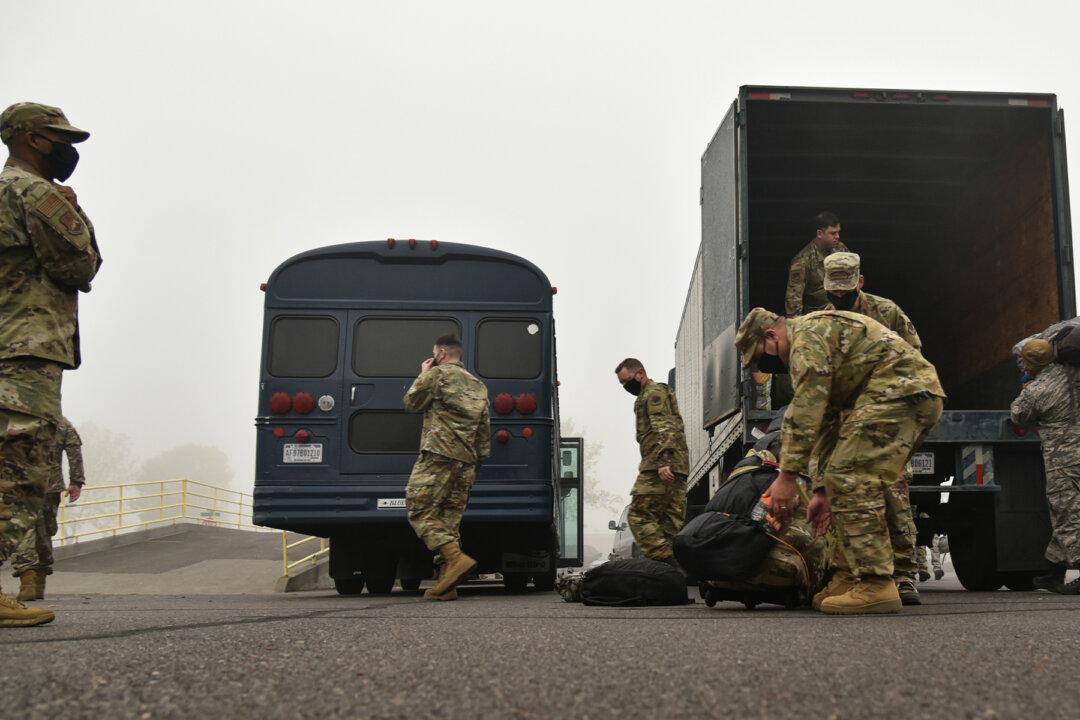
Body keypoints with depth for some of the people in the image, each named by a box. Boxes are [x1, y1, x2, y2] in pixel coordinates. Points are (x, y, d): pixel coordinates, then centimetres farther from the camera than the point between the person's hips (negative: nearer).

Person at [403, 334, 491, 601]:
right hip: (466, 462, 7)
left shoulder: (437, 374, -1)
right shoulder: (478, 385, 22)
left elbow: (412, 403, 9)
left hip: (439, 456, -7)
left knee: (420, 512, -5)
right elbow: (484, 429, 21)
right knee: (450, 518, 6)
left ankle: (456, 558, -23)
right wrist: (478, 460, 23)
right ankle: (446, 584, 0)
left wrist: (422, 376, 22)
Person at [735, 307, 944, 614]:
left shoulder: (807, 333, -6)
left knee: (852, 480, -14)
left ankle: (875, 586, -16)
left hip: (897, 391, -11)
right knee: (862, 485, 14)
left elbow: (805, 411, -17)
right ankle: (849, 578, 13)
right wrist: (822, 491, 25)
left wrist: (787, 476, -18)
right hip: (919, 396, 11)